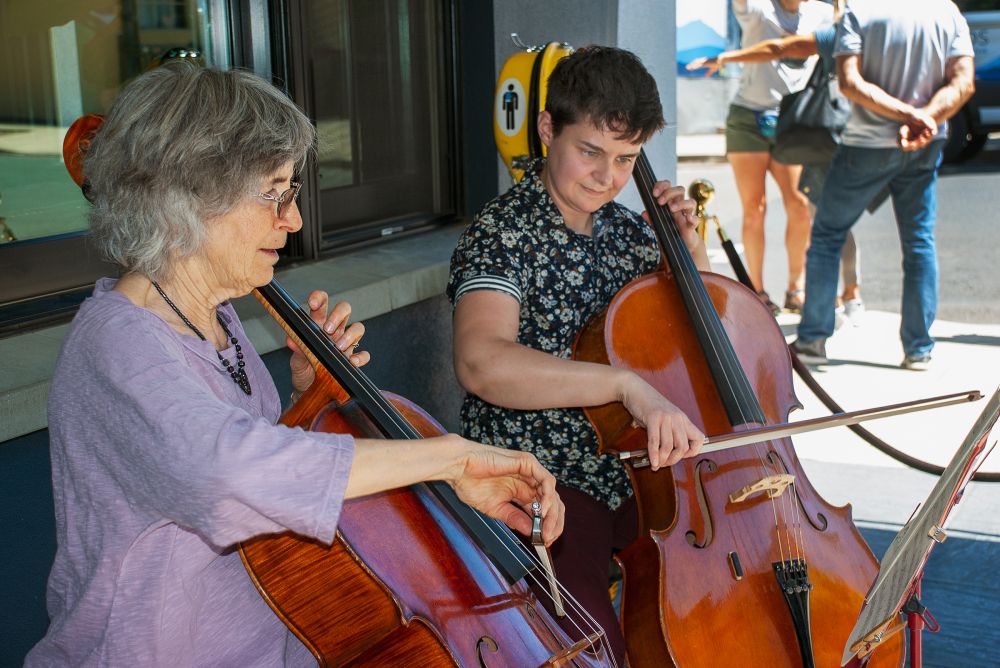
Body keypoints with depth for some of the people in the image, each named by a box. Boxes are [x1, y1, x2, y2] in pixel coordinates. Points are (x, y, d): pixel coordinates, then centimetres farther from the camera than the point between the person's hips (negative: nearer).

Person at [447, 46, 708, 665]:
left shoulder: (627, 229, 9)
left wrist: (690, 248, 5)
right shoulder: (504, 234, -13)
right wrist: (628, 383, -39)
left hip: (633, 468, 7)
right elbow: (482, 362, -33)